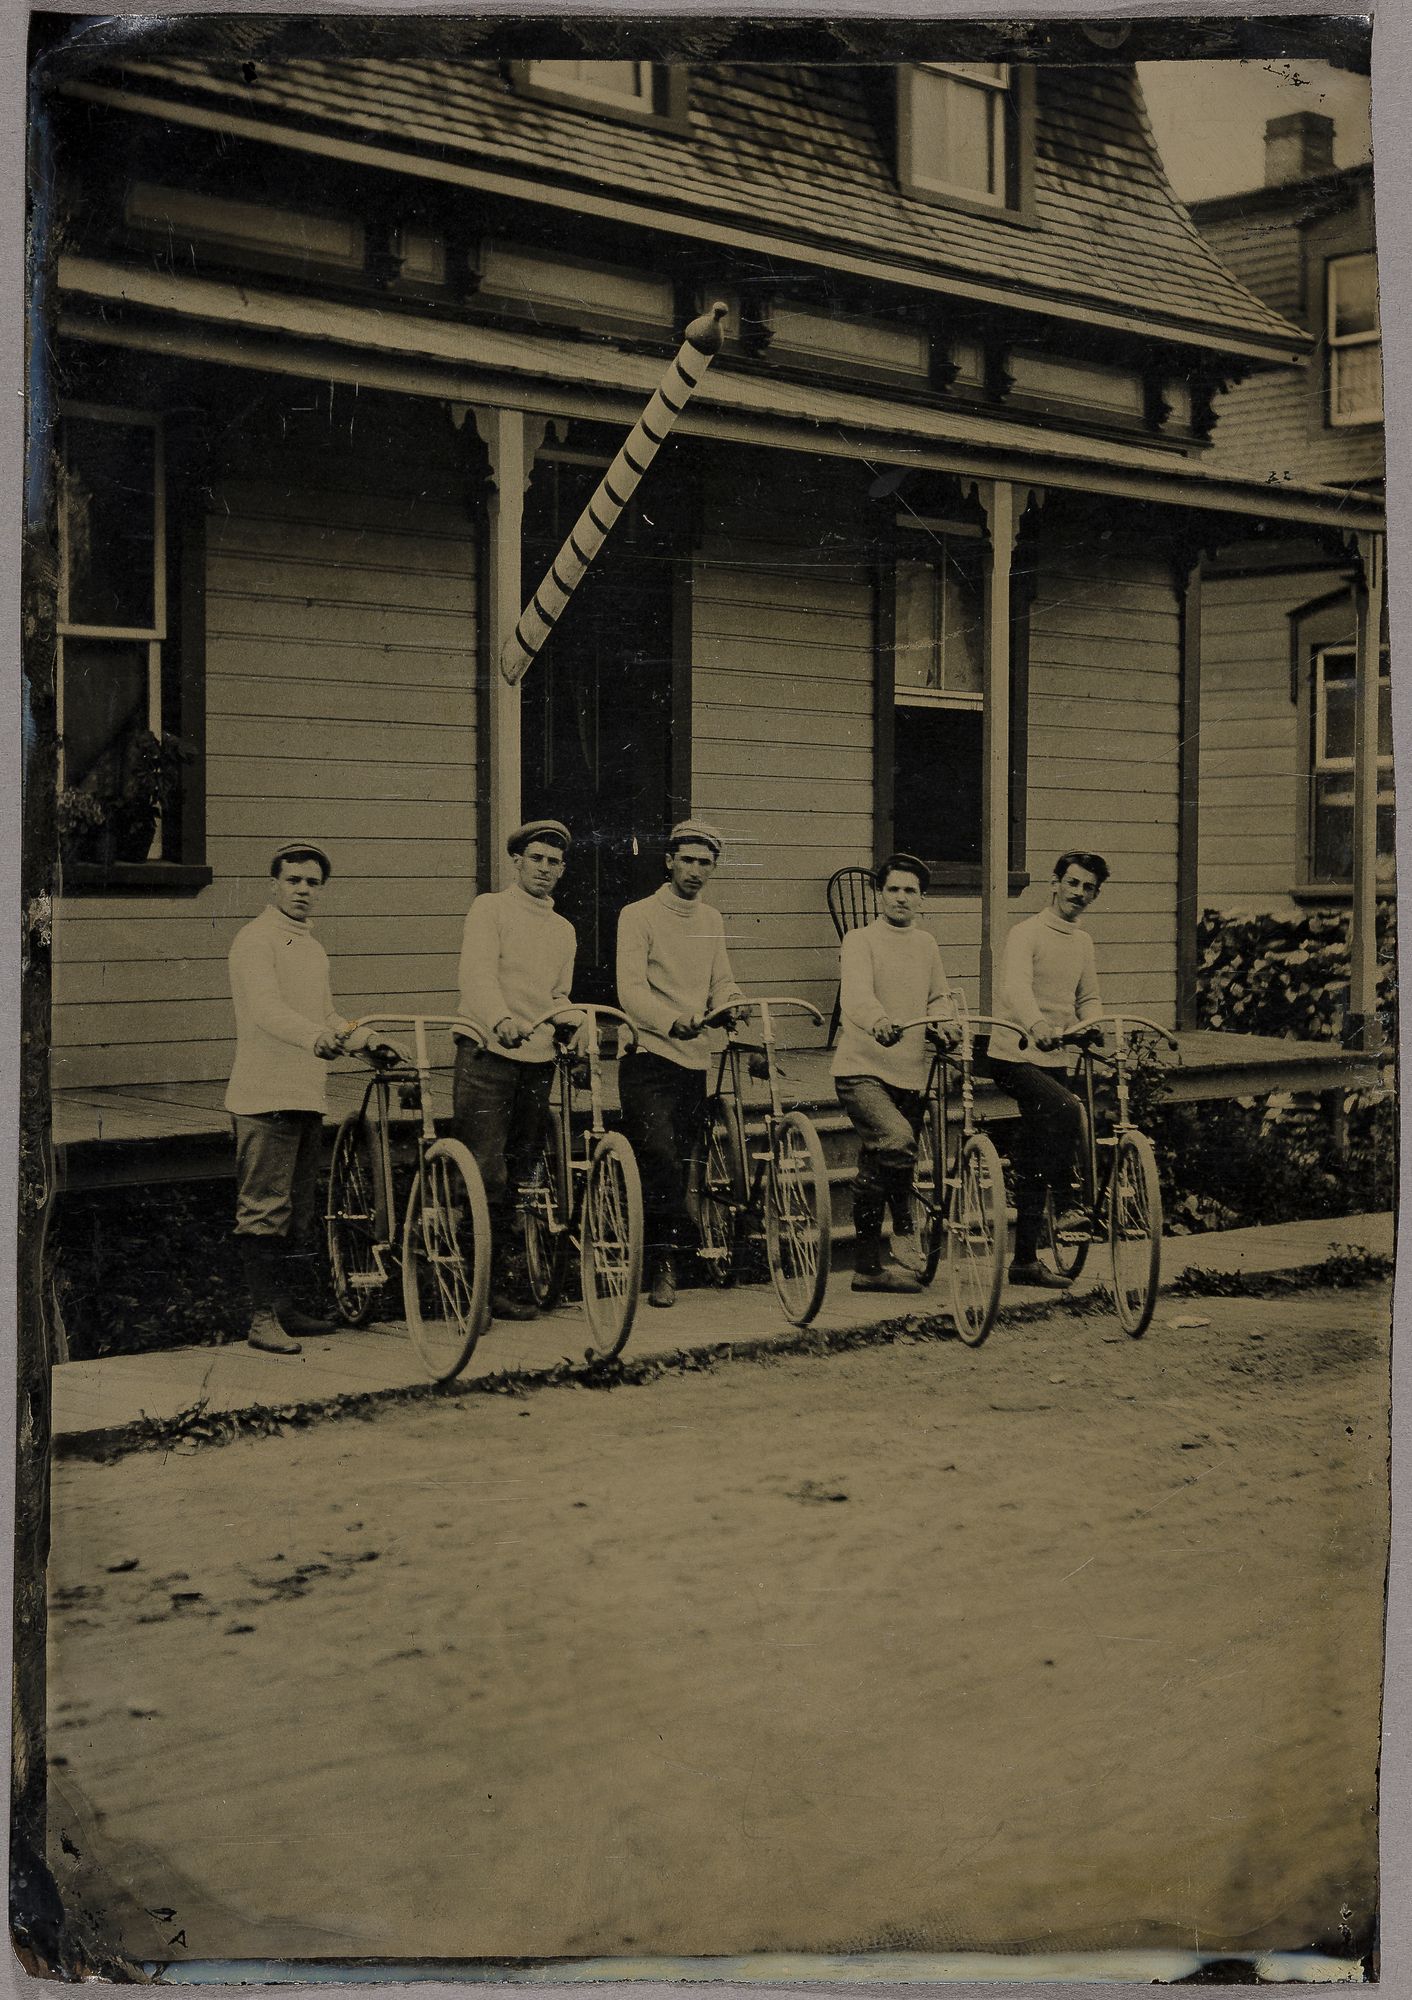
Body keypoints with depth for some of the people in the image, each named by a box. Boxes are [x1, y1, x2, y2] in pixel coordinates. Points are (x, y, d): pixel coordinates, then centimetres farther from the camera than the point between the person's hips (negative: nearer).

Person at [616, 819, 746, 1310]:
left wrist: (732, 1002, -13)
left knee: (679, 1164, 6)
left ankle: (663, 1260, 15)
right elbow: (631, 989, -14)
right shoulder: (639, 915, -3)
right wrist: (672, 1022, -31)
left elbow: (721, 983, 12)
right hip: (649, 1055, -5)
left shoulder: (711, 921, 17)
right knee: (661, 1156, -19)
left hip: (694, 1058, 6)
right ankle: (667, 1259, -13)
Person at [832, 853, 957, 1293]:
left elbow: (939, 997, 24)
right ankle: (906, 1244, -14)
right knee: (896, 1141, -28)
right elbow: (856, 994, -22)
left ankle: (869, 1265, 22)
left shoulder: (926, 945, 14)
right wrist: (879, 1022, -44)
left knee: (878, 1166, 12)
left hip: (909, 1074, 6)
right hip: (862, 1070, -6)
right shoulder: (860, 942, -5)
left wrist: (944, 1023, 0)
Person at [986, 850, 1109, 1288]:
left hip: (1053, 1059, 8)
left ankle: (1025, 1260, 14)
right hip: (1015, 1056, -7)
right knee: (1067, 1109, -33)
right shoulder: (1028, 932, -11)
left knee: (1034, 1162, 9)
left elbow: (1088, 999, 15)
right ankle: (1067, 1204, -22)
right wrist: (1038, 1027, -47)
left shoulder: (1083, 942, 14)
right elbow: (1015, 989, -27)